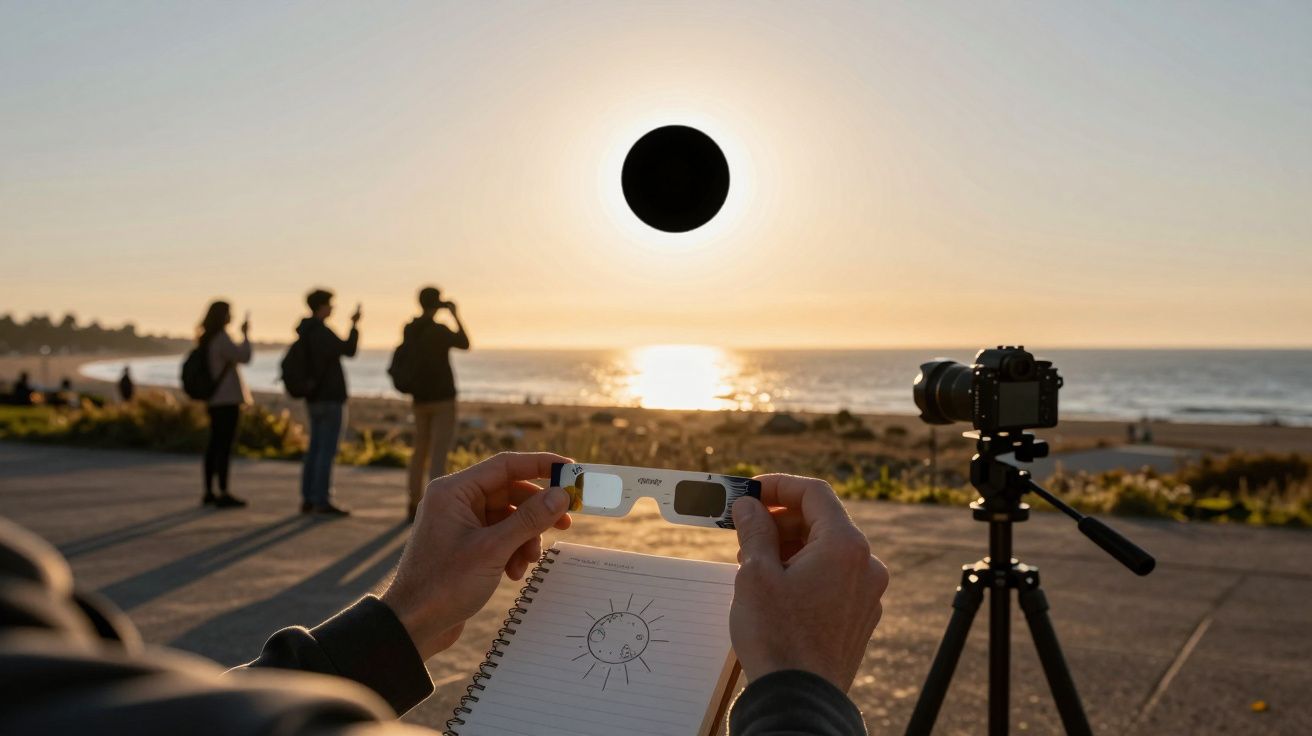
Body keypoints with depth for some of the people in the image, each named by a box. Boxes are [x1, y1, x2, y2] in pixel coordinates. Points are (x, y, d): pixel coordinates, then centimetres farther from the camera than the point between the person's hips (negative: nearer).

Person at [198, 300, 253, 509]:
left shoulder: (206, 339, 12)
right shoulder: (221, 338, -15)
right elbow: (244, 356, -17)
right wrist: (246, 334, -7)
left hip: (214, 399, 9)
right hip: (227, 399, -9)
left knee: (215, 444, 12)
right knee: (225, 445, -7)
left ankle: (209, 493, 15)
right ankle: (223, 494, -7)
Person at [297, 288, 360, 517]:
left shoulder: (304, 332, 12)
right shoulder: (321, 332, -17)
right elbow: (349, 350, -11)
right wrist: (355, 325, -2)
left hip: (314, 399, 9)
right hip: (330, 399, -9)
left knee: (315, 449, 11)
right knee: (327, 450, -6)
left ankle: (308, 499, 12)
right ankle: (322, 500, -5)